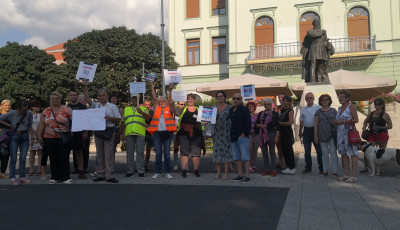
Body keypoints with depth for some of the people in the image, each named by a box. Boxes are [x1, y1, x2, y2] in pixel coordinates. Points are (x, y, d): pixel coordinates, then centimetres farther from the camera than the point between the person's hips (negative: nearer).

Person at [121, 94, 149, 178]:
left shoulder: (143, 109, 12)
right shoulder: (126, 109, 21)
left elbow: (148, 117, -7)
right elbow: (123, 122, 18)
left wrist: (141, 112, -27)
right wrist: (123, 134, 10)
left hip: (140, 133, -2)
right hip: (129, 133, 3)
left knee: (140, 151, -5)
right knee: (129, 152, 5)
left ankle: (140, 171, 0)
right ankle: (130, 170, 12)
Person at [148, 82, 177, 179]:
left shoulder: (169, 108, 11)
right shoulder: (156, 108, 13)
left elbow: (169, 99, 0)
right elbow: (154, 98, 6)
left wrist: (170, 90, -14)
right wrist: (152, 88, -2)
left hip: (167, 132, -1)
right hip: (157, 132, 1)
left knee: (167, 153, 2)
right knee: (158, 153, 3)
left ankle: (167, 172, 8)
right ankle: (158, 172, 9)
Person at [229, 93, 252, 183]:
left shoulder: (244, 110, -6)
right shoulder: (231, 110, 15)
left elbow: (248, 124, -10)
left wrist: (244, 134, -16)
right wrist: (230, 135, 14)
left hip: (242, 136, -7)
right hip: (233, 137, 8)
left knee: (245, 157, -5)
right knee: (236, 157, 10)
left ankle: (247, 176, 0)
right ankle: (240, 175, 18)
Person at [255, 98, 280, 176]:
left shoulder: (275, 113, 1)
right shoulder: (260, 114, 13)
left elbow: (277, 126, -3)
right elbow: (256, 124, 12)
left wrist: (276, 136, -11)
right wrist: (260, 125, -9)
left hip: (271, 134, -4)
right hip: (262, 135, 4)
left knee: (272, 152, -1)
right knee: (264, 153, 7)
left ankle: (273, 170, 5)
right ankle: (267, 169, 16)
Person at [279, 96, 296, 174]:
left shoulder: (290, 111, -8)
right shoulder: (281, 110, 14)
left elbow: (290, 122, -16)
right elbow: (279, 119, 21)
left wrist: (280, 123, -9)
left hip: (288, 132, -8)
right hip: (282, 132, 8)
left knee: (289, 149, -4)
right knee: (284, 149, 11)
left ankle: (292, 168, 5)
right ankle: (289, 167, 21)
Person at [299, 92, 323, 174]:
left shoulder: (318, 108, -2)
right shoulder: (303, 109, 12)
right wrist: (300, 132, 13)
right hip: (306, 131, 4)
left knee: (319, 150, 0)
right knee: (307, 151, 8)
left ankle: (321, 168, 11)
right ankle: (308, 167, 17)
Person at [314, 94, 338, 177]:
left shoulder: (333, 111, 7)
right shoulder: (318, 112, 8)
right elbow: (315, 124, 6)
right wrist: (315, 136, 1)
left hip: (332, 134, -1)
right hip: (322, 135, 1)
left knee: (333, 152, -3)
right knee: (324, 153, 7)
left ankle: (335, 171, -2)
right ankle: (325, 170, 14)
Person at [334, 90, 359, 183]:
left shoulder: (351, 106, -4)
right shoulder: (340, 108, 18)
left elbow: (356, 120, -11)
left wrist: (343, 121, -15)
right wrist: (336, 122, 3)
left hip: (349, 132, -8)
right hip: (341, 132, 8)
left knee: (353, 153, -6)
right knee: (344, 154, 9)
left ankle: (354, 176, -5)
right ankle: (347, 175, 15)